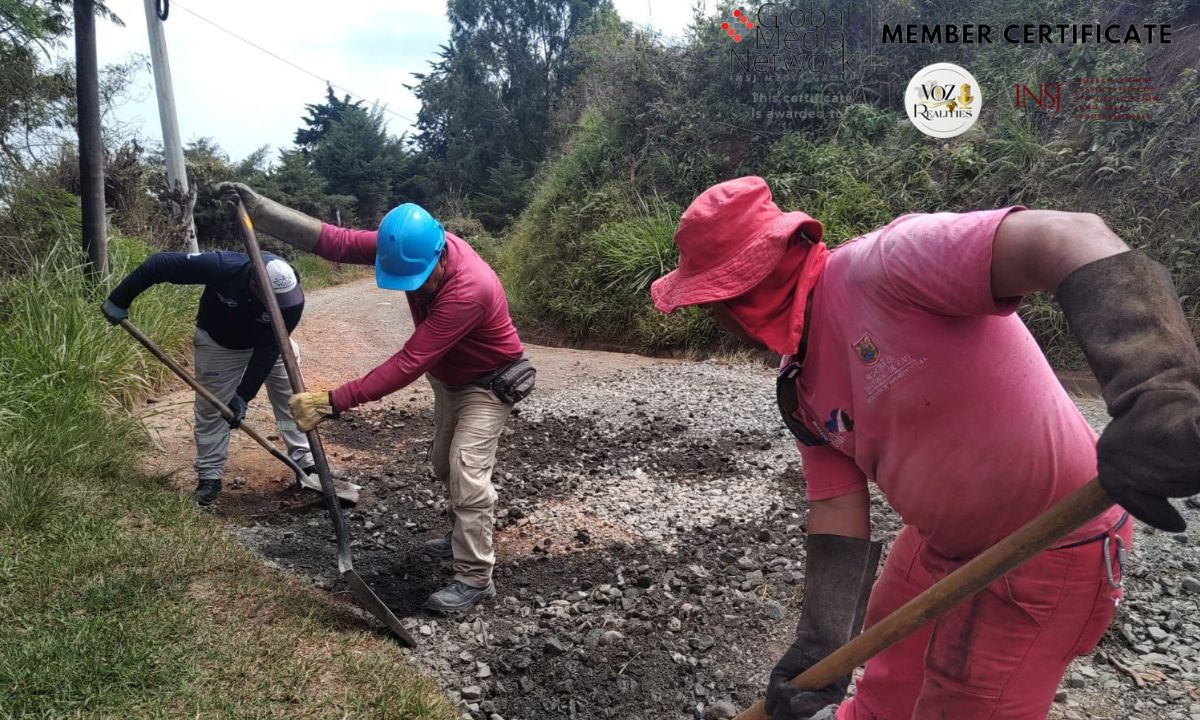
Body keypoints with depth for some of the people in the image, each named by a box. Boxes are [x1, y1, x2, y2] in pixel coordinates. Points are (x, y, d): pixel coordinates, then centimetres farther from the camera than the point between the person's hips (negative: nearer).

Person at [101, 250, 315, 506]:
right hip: (218, 345, -1)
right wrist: (119, 300, -23)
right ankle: (209, 476, 17)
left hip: (267, 344, 1)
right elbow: (160, 264, -31)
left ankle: (306, 464, 10)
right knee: (210, 409, 3)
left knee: (291, 398, -2)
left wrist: (244, 395, -30)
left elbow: (268, 349, -29)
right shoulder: (222, 267, -41)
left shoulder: (291, 299, -35)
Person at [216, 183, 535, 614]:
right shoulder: (408, 247, -19)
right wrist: (257, 207, -22)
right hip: (450, 378, 8)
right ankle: (464, 536, 40)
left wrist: (335, 402, -40)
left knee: (467, 472, -13)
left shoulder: (469, 289, -41)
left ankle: (476, 579, -2)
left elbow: (408, 364, -41)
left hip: (490, 383, -8)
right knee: (444, 465, 19)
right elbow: (337, 242, -17)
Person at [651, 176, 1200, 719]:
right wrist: (818, 643, -15)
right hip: (942, 539, 8)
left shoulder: (885, 263, -29)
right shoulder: (802, 388, -3)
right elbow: (837, 514, -5)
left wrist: (1156, 389, -56)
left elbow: (1067, 240, -41)